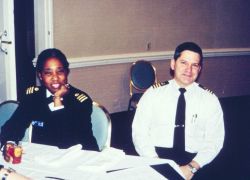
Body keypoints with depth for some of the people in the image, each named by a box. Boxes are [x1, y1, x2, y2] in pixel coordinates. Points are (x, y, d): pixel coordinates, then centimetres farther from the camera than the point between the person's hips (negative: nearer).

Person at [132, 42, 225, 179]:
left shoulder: (210, 99, 7)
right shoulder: (154, 93, 5)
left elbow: (214, 140, 1)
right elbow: (139, 132, 0)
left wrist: (192, 167, -15)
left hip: (194, 160, 1)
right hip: (156, 157, -1)